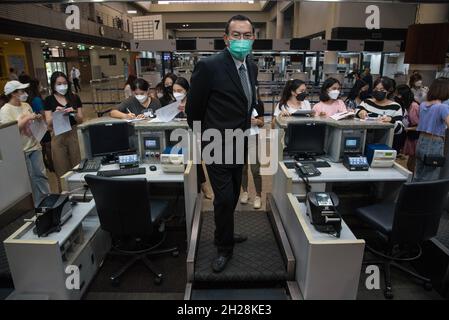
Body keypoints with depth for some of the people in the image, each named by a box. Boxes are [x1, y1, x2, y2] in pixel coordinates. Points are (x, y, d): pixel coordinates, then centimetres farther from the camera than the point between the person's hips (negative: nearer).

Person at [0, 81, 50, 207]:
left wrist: (37, 118, -2)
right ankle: (30, 205, 17)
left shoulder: (26, 105, 9)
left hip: (34, 146, 6)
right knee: (28, 179, 2)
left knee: (40, 174, 8)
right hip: (20, 151, -6)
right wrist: (27, 118, -20)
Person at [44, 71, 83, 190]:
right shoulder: (49, 100, 2)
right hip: (58, 136, 0)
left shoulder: (75, 98, 4)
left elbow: (80, 120, 3)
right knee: (62, 170, 6)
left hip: (74, 134, 0)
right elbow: (49, 123, -2)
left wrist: (73, 113, -17)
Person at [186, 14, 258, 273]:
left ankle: (225, 233, 41)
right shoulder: (209, 66, -16)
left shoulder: (252, 67, 6)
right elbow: (193, 108, -8)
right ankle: (224, 248, 20)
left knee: (233, 196, 18)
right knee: (224, 199, -2)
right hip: (218, 146, -7)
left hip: (240, 145, 7)